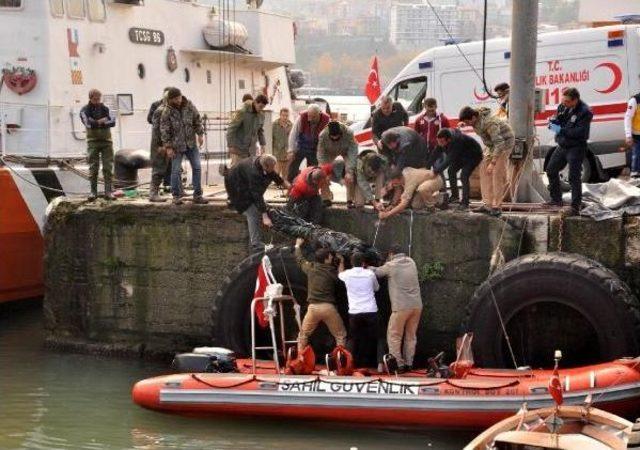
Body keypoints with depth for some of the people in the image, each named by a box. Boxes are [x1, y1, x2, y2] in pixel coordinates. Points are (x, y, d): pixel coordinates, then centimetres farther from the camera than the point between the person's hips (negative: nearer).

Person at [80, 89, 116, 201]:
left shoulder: (105, 109, 9)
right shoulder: (85, 110, 2)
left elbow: (112, 122, -7)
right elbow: (88, 123, -15)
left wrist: (96, 123, -16)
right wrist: (102, 121, -10)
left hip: (106, 141, 2)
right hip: (93, 141, -2)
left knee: (108, 167, -3)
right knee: (93, 167, -2)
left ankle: (108, 192, -2)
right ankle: (93, 192, 2)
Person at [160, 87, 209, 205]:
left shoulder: (189, 106, -3)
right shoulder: (167, 112, -13)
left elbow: (197, 120, 9)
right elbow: (164, 130, -11)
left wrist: (200, 134, 4)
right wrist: (168, 147, -13)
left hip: (191, 143, 3)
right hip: (177, 146, -3)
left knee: (197, 168, 2)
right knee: (176, 170, 1)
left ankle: (197, 195, 8)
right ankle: (176, 196, 13)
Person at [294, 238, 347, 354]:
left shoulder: (310, 268, 7)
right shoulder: (331, 271, 0)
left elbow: (300, 259, 26)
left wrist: (297, 246, 44)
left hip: (313, 307, 2)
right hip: (328, 307, -2)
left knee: (303, 335, 16)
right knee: (340, 336, 9)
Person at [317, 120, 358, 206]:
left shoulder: (348, 133, -39)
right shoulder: (323, 135, -36)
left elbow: (353, 154, -38)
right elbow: (321, 155, -29)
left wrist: (349, 171, -44)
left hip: (346, 151, -2)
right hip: (330, 152, 2)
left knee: (351, 176, -21)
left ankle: (350, 200, -9)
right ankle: (326, 198, 3)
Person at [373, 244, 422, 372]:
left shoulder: (391, 266, -5)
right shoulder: (411, 262, 10)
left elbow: (376, 272, 7)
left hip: (401, 307, -5)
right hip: (417, 305, 6)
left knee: (394, 336, 4)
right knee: (411, 336, 14)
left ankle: (398, 364, -1)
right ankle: (409, 364, 15)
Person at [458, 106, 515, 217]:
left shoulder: (489, 123, -35)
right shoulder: (475, 120, -10)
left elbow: (499, 143, -38)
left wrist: (493, 163, -40)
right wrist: (486, 151, 14)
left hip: (504, 142, -9)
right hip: (492, 144, 9)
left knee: (497, 174, -14)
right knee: (484, 171, 1)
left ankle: (497, 206, -10)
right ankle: (488, 204, 2)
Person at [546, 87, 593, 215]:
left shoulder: (585, 112, -19)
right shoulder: (563, 107, 3)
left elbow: (580, 132, -26)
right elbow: (557, 119, 14)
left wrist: (561, 130, -25)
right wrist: (553, 122, -11)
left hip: (576, 148, -8)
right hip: (562, 146, 8)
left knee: (574, 177, -9)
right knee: (551, 170, 15)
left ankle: (575, 207, -3)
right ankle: (556, 200, 30)